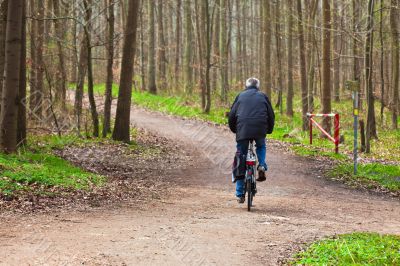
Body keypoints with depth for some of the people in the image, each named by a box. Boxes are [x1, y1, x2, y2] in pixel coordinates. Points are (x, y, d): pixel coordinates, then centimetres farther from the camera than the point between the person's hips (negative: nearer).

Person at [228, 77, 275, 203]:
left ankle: (240, 194, 8)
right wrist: (269, 130, 27)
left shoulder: (240, 96, 16)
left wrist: (233, 129, 26)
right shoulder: (263, 96, 16)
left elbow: (232, 115, 13)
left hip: (243, 130, 0)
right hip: (260, 130, 0)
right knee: (261, 147, 35)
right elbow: (271, 115, 14)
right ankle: (262, 166, 6)